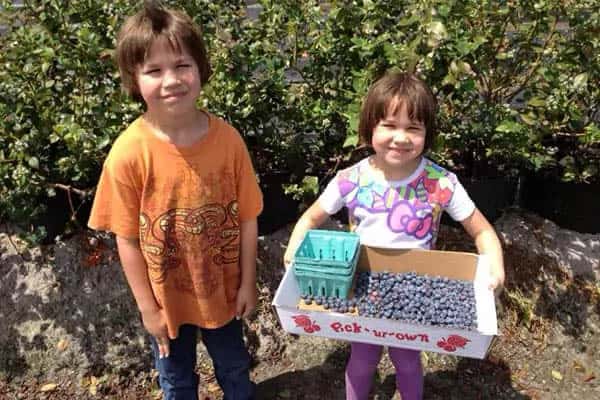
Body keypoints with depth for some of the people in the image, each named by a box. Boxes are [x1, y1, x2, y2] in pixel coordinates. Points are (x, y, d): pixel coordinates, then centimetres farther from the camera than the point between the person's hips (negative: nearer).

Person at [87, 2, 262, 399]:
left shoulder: (228, 139, -18)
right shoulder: (128, 153, -23)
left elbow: (247, 218, -9)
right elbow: (127, 239, -14)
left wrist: (248, 282, -3)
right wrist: (148, 307, -8)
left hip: (223, 290, 1)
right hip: (167, 297, -1)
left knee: (234, 367, 28)